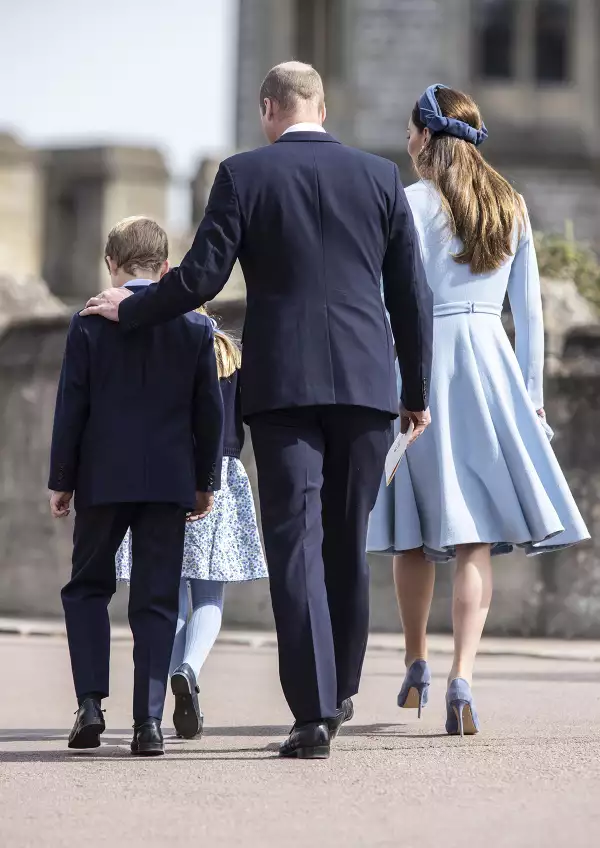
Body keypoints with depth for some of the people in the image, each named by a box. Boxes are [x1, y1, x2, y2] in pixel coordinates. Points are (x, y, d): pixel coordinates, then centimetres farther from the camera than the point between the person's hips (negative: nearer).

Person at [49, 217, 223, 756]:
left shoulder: (90, 325, -3)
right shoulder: (195, 328, 2)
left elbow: (71, 408, -3)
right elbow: (209, 412, 4)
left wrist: (61, 480, 4)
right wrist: (207, 481, 13)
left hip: (102, 479, -1)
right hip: (170, 482, 1)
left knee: (87, 588, 13)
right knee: (157, 601, 4)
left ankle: (91, 704, -1)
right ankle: (149, 721, -3)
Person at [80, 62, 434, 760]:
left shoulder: (244, 175, 0)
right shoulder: (379, 177, 8)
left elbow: (200, 277, -4)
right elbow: (411, 295, 8)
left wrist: (130, 310, 13)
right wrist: (417, 392, 18)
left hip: (283, 383, -3)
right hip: (365, 383, 3)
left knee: (295, 544, -4)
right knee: (347, 542, 16)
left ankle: (314, 711, -13)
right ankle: (339, 688, 28)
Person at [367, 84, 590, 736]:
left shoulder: (410, 203, -3)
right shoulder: (510, 206, 11)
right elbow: (529, 308, 12)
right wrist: (530, 392, 17)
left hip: (423, 362, -3)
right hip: (490, 361, 3)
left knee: (416, 533, 12)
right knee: (476, 538, -2)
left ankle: (417, 664, 27)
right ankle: (462, 677, -17)